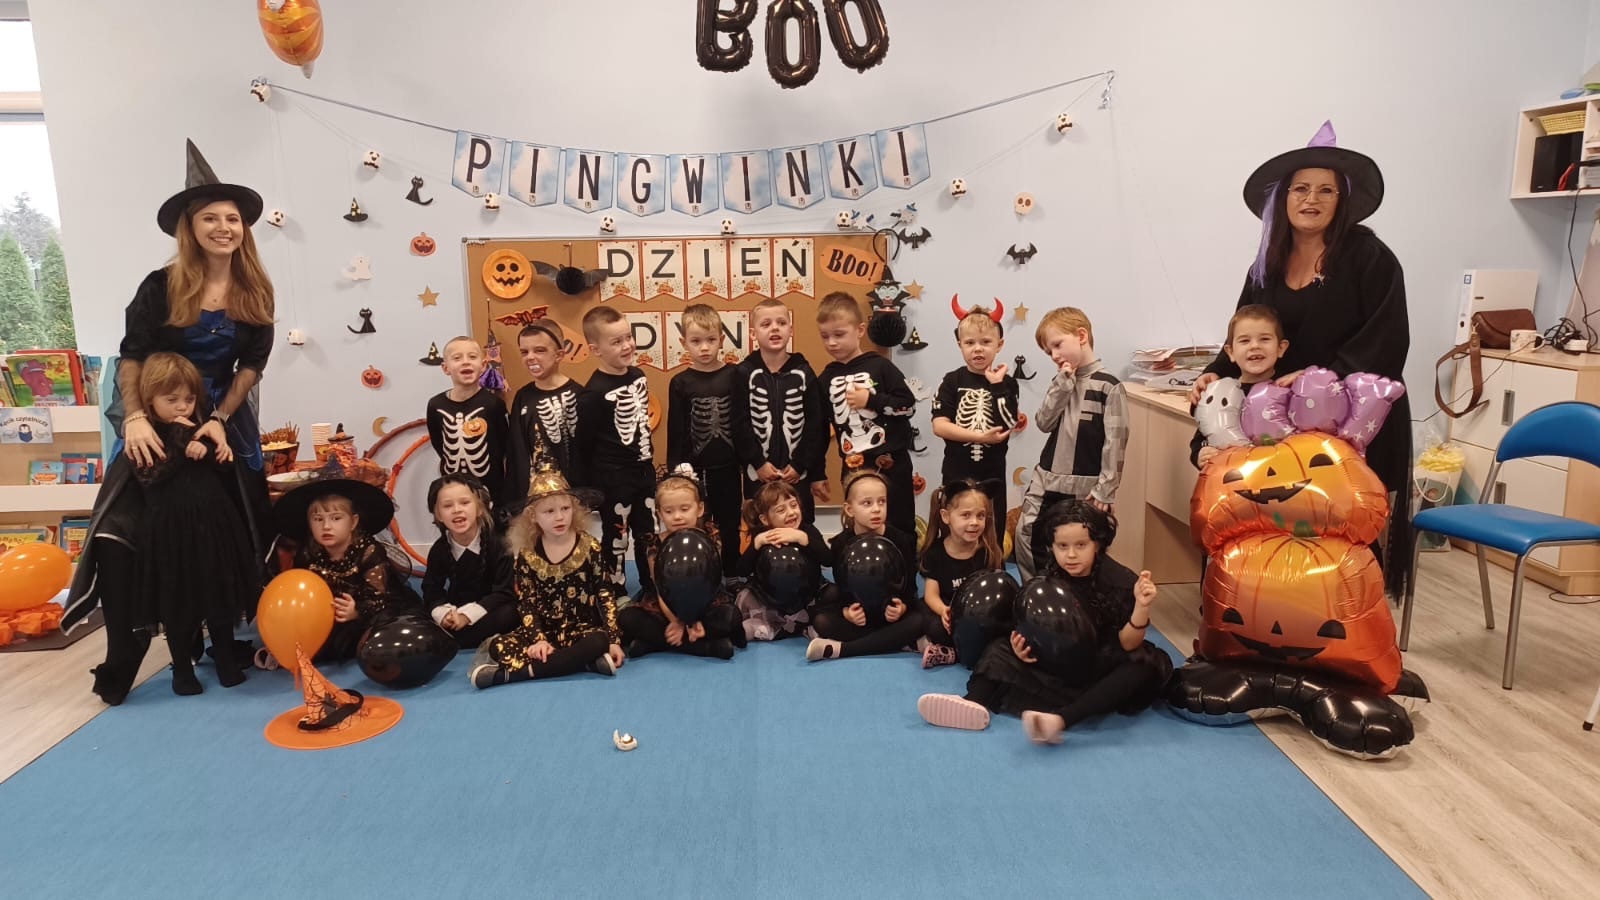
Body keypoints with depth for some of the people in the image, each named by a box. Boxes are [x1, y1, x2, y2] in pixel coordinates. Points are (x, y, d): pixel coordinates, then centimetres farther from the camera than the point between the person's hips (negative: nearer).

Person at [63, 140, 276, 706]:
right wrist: (134, 418, -19)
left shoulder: (255, 293, 0)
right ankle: (121, 662, -4)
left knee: (235, 533, 7)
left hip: (226, 419, 3)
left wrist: (220, 419, -12)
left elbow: (251, 364, -1)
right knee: (119, 534, -13)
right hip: (156, 418, -2)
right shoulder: (162, 286, -7)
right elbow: (132, 357, -6)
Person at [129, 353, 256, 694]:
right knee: (177, 603, 6)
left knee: (220, 597, 11)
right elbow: (149, 478, -20)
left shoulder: (202, 430, 10)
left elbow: (226, 475, 10)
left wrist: (215, 451, -9)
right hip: (171, 532, -3)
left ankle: (226, 659, 25)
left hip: (213, 526, 4)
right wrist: (180, 445, -20)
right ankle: (182, 667, 21)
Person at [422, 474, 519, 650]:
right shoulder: (439, 549, -5)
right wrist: (443, 613, -25)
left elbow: (504, 592, -21)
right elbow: (431, 589, -2)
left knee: (510, 614, -35)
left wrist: (468, 615, -29)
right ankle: (482, 640, -19)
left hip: (490, 611, -3)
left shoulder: (497, 544, -17)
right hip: (456, 611, 3)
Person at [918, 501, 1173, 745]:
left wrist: (1141, 608, -37)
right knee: (1000, 649, -7)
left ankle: (1060, 719, -51)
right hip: (1060, 667, 4)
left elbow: (1127, 645, -19)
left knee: (1151, 665, -33)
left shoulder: (1121, 582, -17)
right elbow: (1035, 632, 1)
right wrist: (1023, 648, -22)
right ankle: (975, 703, -42)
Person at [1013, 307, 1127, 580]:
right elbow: (1044, 423, 0)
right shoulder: (1061, 382, 11)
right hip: (1046, 482, 6)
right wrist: (1062, 384, -8)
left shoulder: (1108, 386, -10)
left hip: (1084, 488, -6)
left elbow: (1115, 442, -12)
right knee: (1026, 540, 5)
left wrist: (1105, 490, -13)